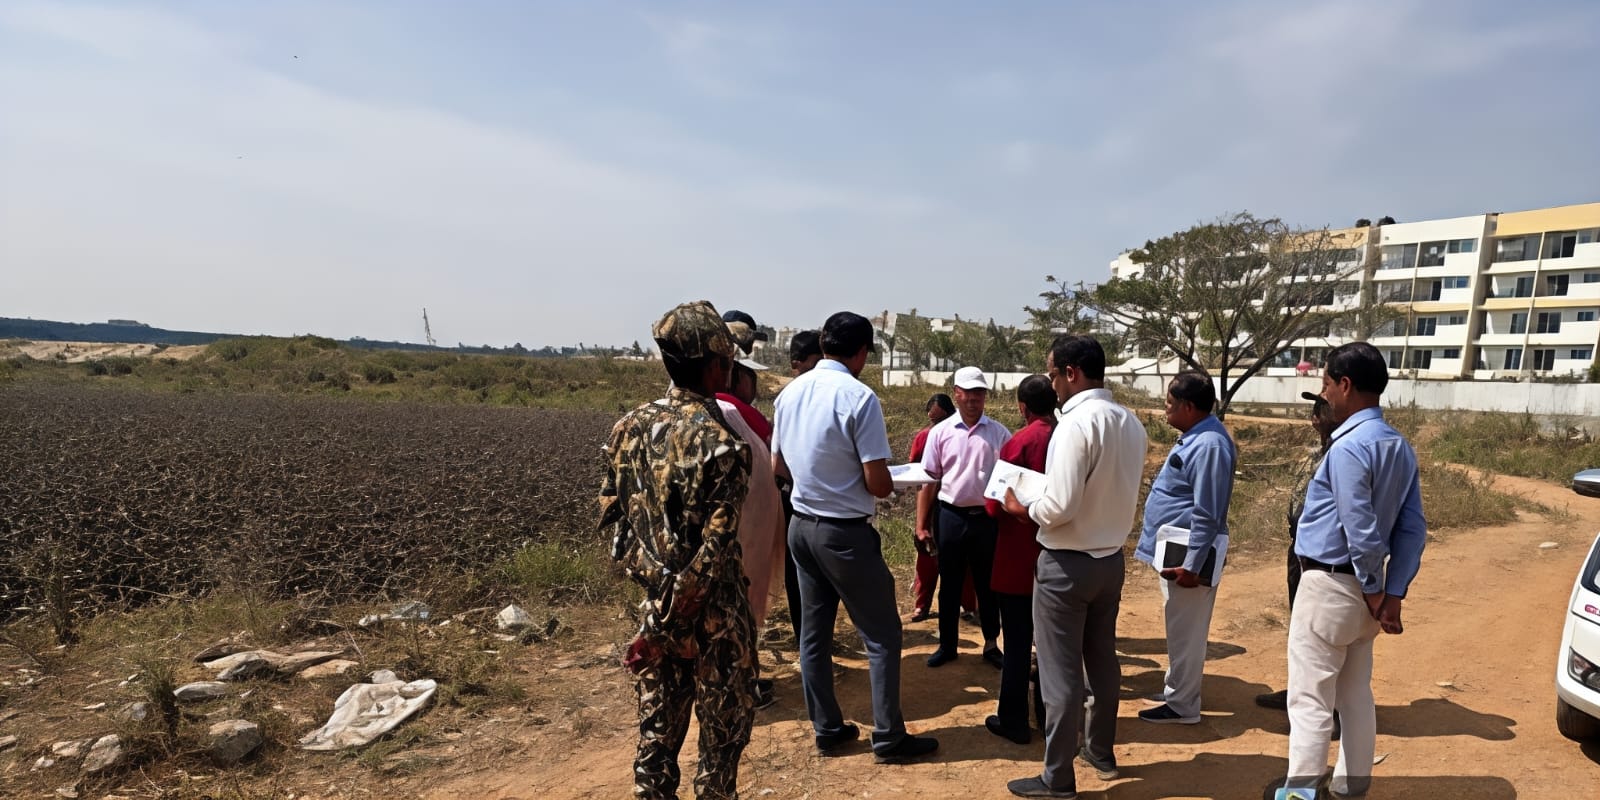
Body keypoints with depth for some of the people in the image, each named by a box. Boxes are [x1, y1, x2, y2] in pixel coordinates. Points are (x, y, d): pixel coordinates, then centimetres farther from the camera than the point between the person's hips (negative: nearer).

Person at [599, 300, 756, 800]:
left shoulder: (629, 426, 0)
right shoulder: (719, 442, -20)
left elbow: (610, 515, 7)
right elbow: (714, 549, -23)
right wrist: (673, 619, -14)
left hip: (655, 601, 6)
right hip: (710, 611, -6)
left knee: (657, 726, 19)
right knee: (723, 728, 12)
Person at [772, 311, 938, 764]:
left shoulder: (790, 392, 2)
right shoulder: (858, 397, -19)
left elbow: (778, 466, 10)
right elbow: (878, 483, -19)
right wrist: (889, 484, 3)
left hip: (801, 525, 7)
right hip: (845, 532, -7)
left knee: (814, 631, 15)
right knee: (881, 634, 7)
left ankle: (827, 729, 26)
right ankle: (888, 737, 16)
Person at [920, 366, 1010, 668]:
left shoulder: (999, 433, 0)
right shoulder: (940, 432, -1)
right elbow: (929, 480, 1)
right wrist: (921, 525, -2)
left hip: (987, 517, 0)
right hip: (951, 517, 0)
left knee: (987, 585, 12)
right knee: (950, 585, 12)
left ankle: (991, 644, 27)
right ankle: (947, 645, 25)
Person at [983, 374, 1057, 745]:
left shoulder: (1020, 442, -17)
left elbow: (995, 505, -14)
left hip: (1020, 558, -5)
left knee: (1017, 642, 4)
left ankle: (1013, 720, 13)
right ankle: (1050, 713, 27)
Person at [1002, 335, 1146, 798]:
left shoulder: (1077, 423, -23)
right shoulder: (1131, 423, 3)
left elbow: (1061, 507, -27)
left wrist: (1024, 508, -8)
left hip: (1067, 564, -8)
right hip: (1112, 559, 8)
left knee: (1060, 672, 4)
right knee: (1102, 660, 22)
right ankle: (1100, 752, 39)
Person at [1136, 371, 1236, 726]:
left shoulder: (1209, 445, -23)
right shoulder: (1194, 437, 10)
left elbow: (1207, 514, -25)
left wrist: (1192, 566, -23)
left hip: (1186, 556, -10)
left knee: (1185, 633, 3)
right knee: (1178, 630, 21)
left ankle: (1182, 706, 15)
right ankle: (1176, 690, 34)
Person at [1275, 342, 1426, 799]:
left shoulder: (1348, 447, -21)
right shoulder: (1401, 447, 8)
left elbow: (1360, 529, -22)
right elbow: (1412, 529, 5)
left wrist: (1373, 590, -10)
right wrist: (1392, 594, 1)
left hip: (1329, 586, -10)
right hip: (1363, 587, 10)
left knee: (1310, 699, -1)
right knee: (1356, 695, 20)